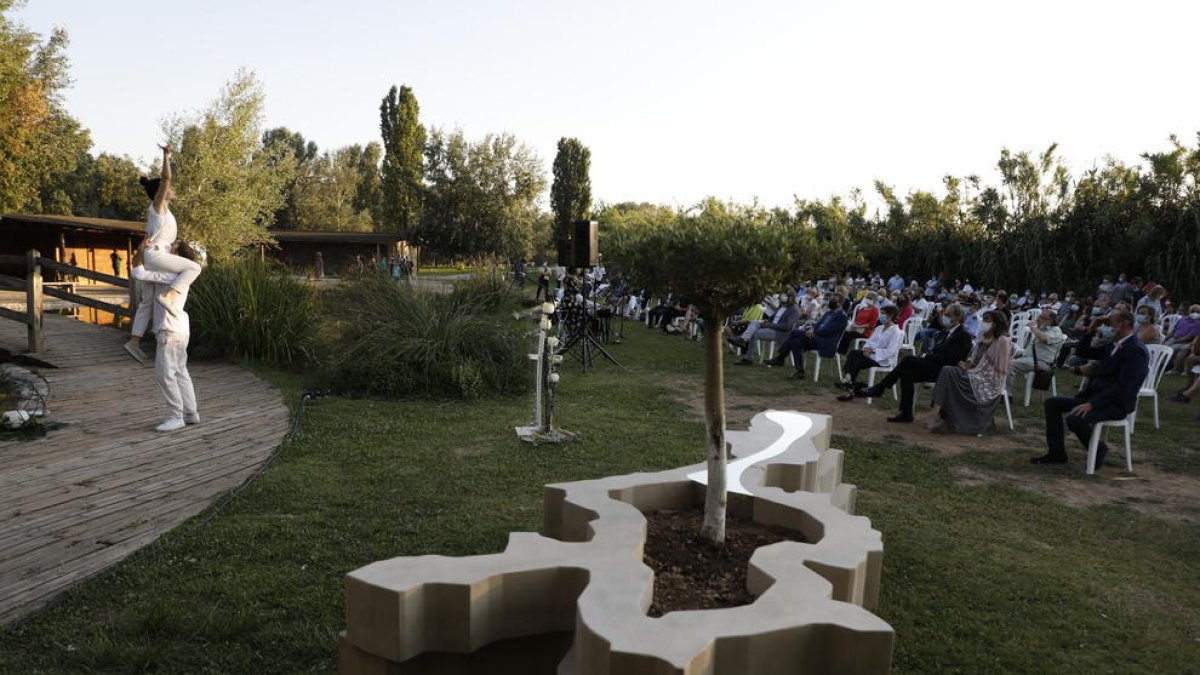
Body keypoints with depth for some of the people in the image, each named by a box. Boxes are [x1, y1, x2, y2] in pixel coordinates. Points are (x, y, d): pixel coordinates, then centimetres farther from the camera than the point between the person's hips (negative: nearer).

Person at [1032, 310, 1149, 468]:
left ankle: (1098, 450, -2)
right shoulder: (1114, 346, 14)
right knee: (1052, 403, 2)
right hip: (1095, 396, 10)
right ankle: (1056, 452, 5)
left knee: (1075, 419, -32)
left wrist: (1091, 404, -28)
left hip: (1117, 404, -10)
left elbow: (1123, 387, -24)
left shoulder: (1136, 351, -15)